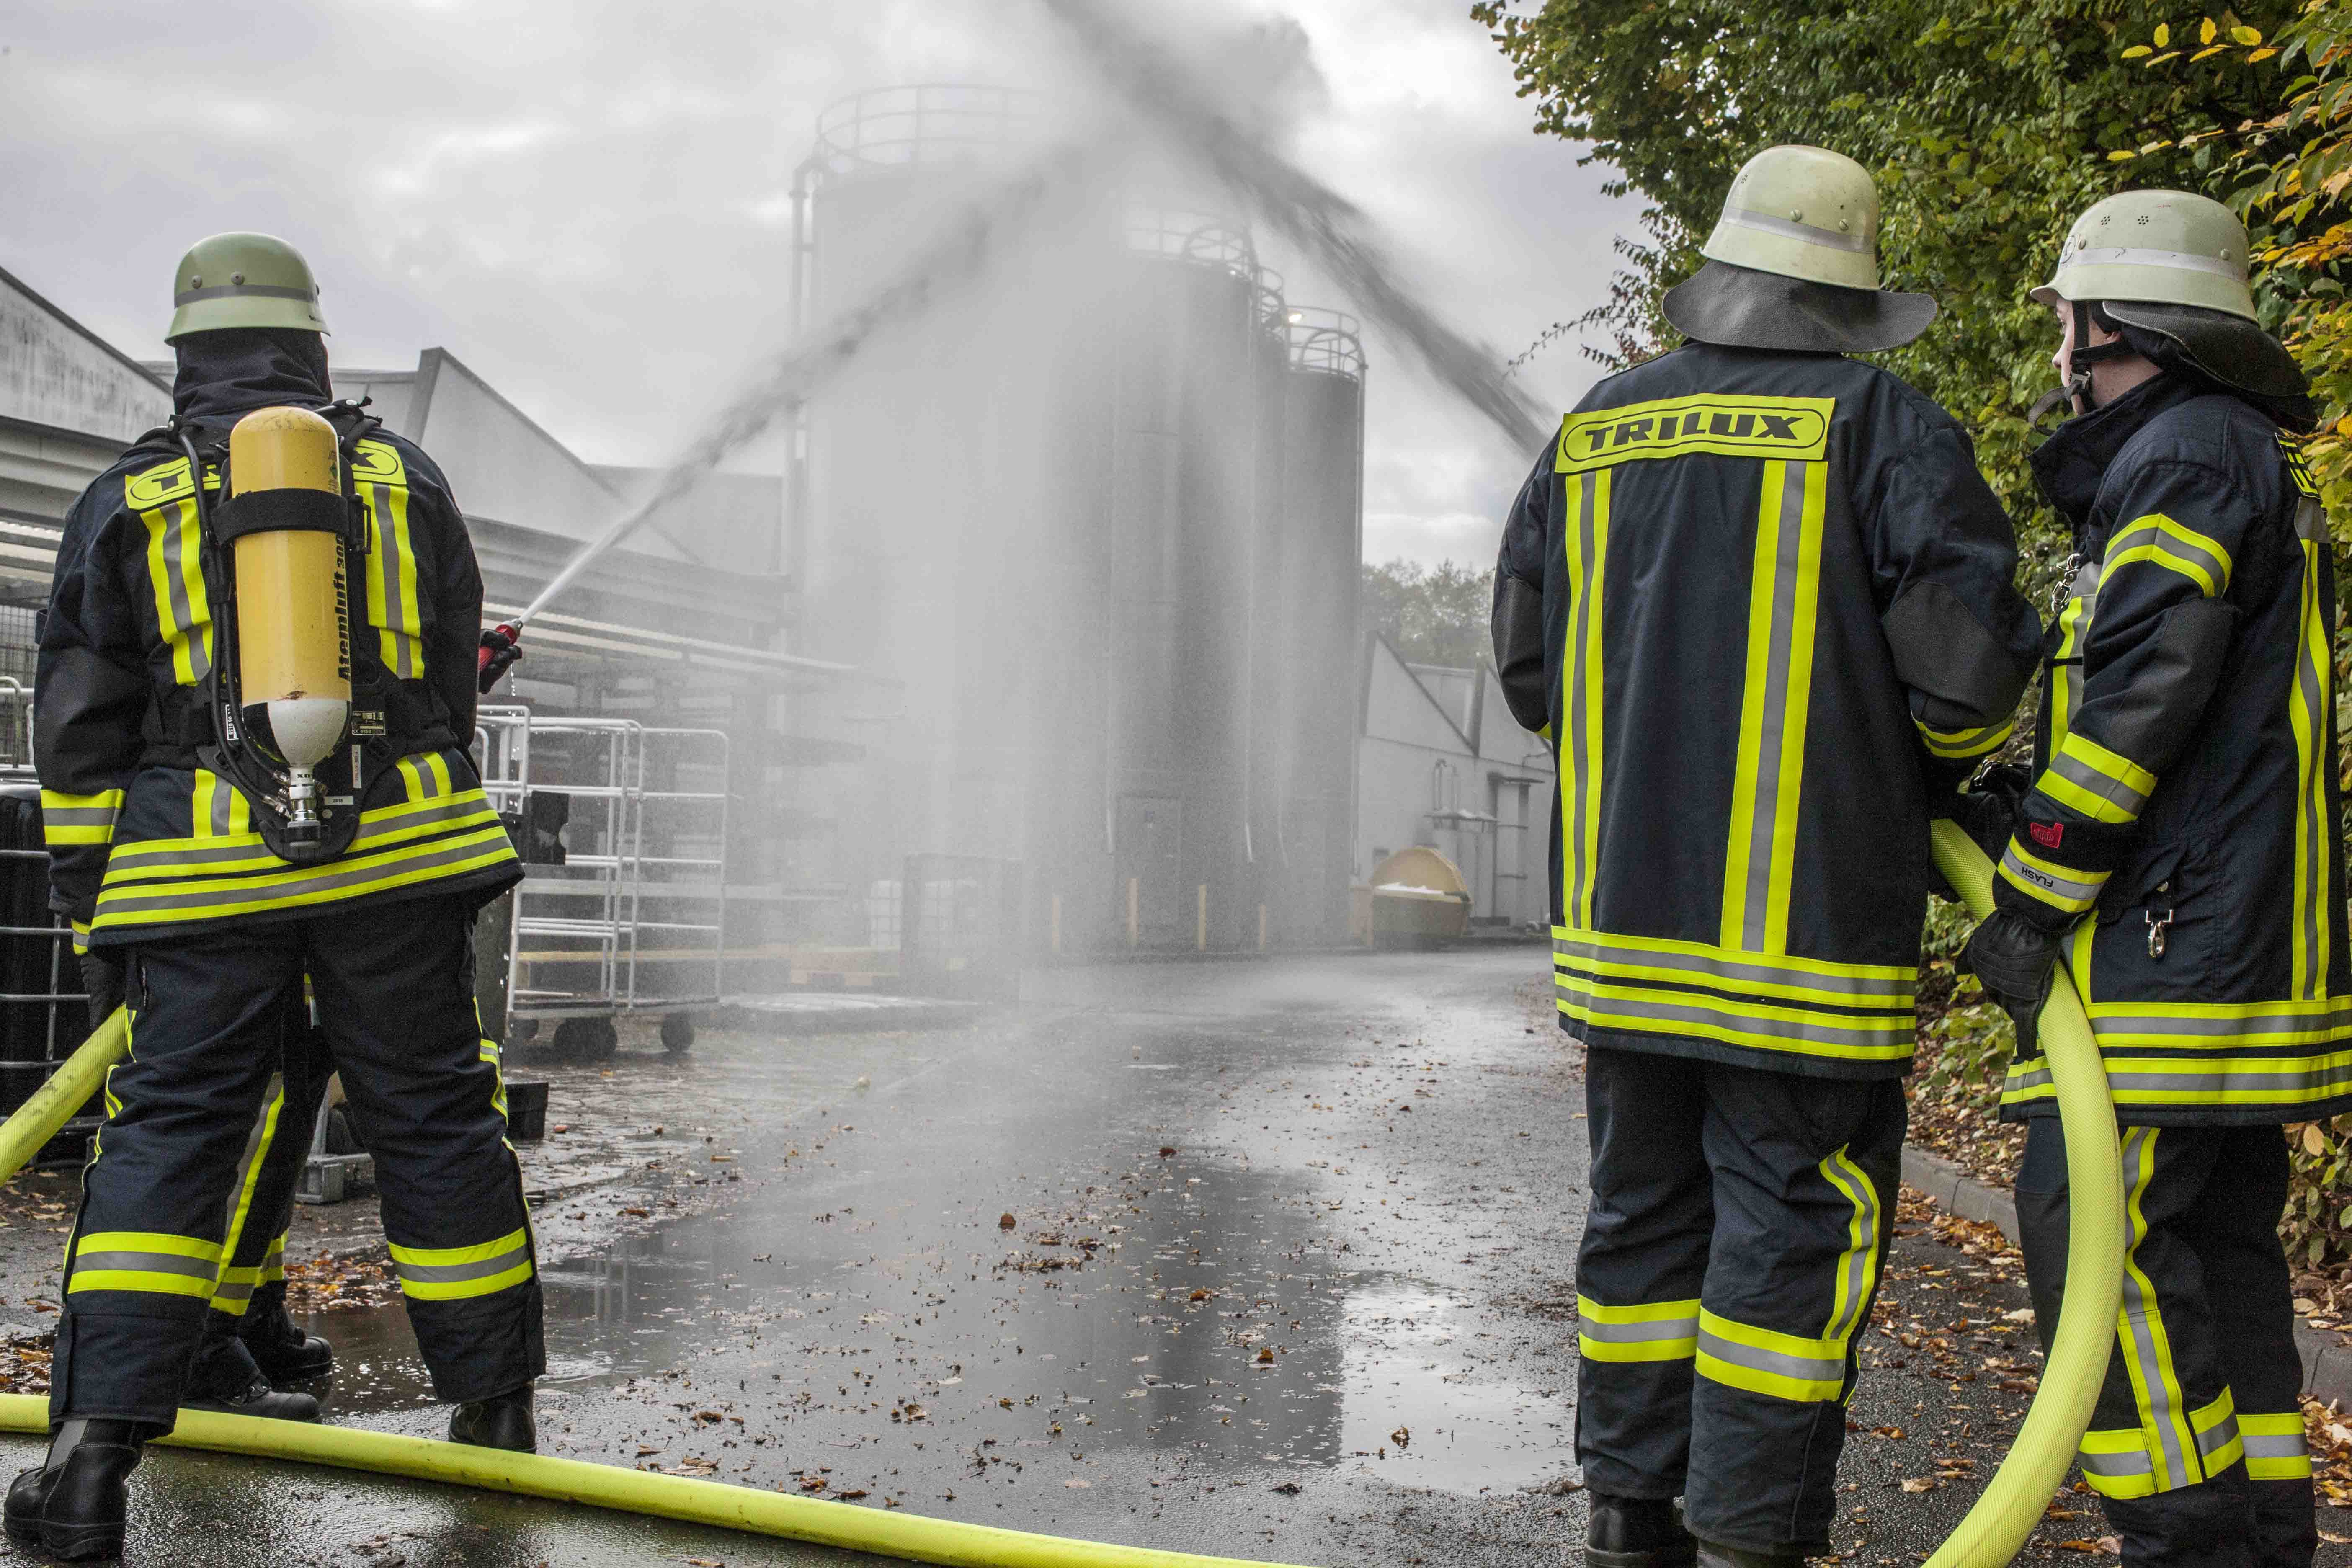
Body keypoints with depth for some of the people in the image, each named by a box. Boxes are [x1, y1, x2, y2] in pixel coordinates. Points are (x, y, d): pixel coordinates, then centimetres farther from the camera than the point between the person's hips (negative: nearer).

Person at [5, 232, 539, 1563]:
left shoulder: (126, 503, 6)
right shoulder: (408, 482, 10)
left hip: (205, 874, -1)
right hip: (395, 854, 1)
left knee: (168, 1132, 3)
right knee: (433, 1118, 9)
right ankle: (499, 1411, 19)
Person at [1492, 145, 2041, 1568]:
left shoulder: (1593, 435, 10)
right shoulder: (1882, 426, -5)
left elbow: (1531, 665, 15)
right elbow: (1972, 650, -12)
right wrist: (1934, 773, 8)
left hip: (1622, 905, 5)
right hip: (1806, 914, -5)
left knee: (1646, 1207, 15)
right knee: (1797, 1220, 2)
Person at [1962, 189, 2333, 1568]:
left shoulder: (2189, 451, -10)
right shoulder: (2244, 463, 23)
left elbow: (2143, 695, -19)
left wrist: (2029, 902, -16)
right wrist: (2020, 826, 21)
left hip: (2178, 932, -10)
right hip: (2242, 938, 10)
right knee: (2219, 1237, 11)